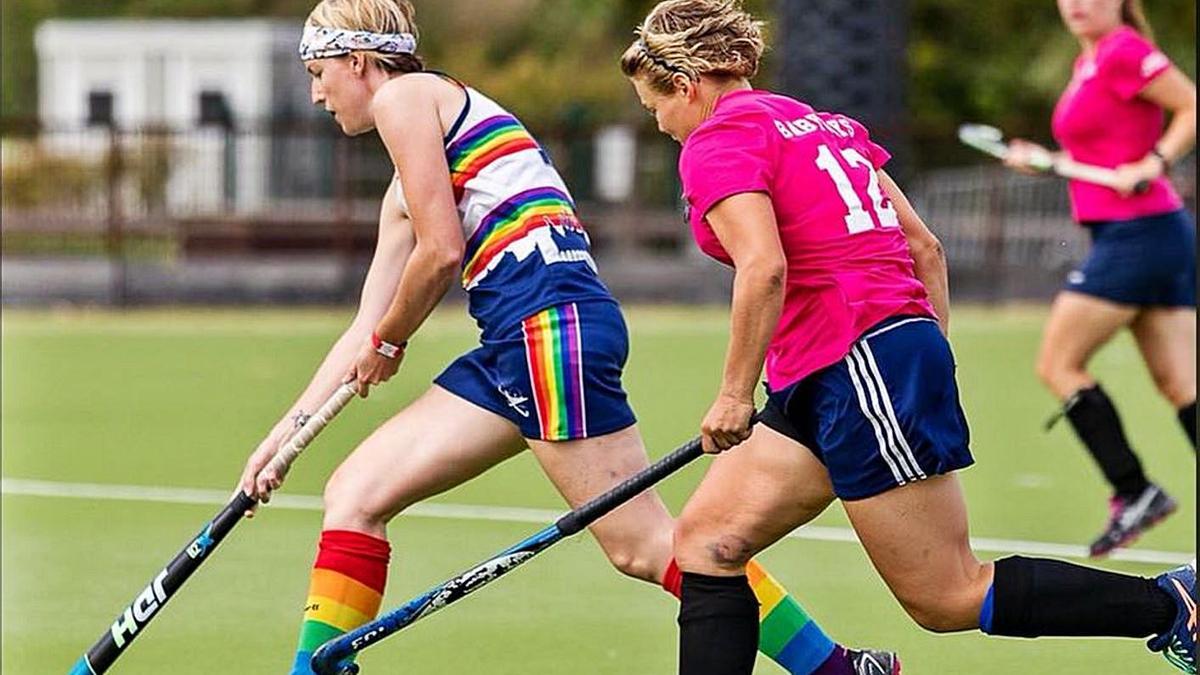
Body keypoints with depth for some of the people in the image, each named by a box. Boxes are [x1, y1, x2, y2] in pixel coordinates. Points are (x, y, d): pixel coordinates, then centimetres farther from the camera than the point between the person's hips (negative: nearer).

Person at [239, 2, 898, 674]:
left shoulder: (406, 95, 2)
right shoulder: (404, 192, 28)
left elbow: (442, 252, -6)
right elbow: (366, 328, 29)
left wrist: (388, 342, 9)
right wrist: (283, 436, 28)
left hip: (552, 317, -10)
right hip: (518, 340, 10)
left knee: (643, 544, -12)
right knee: (356, 495, 7)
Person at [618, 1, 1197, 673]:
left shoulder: (717, 144, -6)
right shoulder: (825, 125, 20)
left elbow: (763, 269, -21)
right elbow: (925, 248, 18)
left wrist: (736, 394, -14)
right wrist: (931, 363, 23)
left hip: (859, 365, -10)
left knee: (950, 599, -7)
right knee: (705, 542, 8)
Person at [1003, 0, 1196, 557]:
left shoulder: (1123, 52, -11)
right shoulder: (1088, 62, 18)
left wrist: (1152, 165, -23)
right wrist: (1046, 161, 14)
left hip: (1137, 233, -9)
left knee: (1058, 365, -3)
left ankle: (1134, 491, -4)